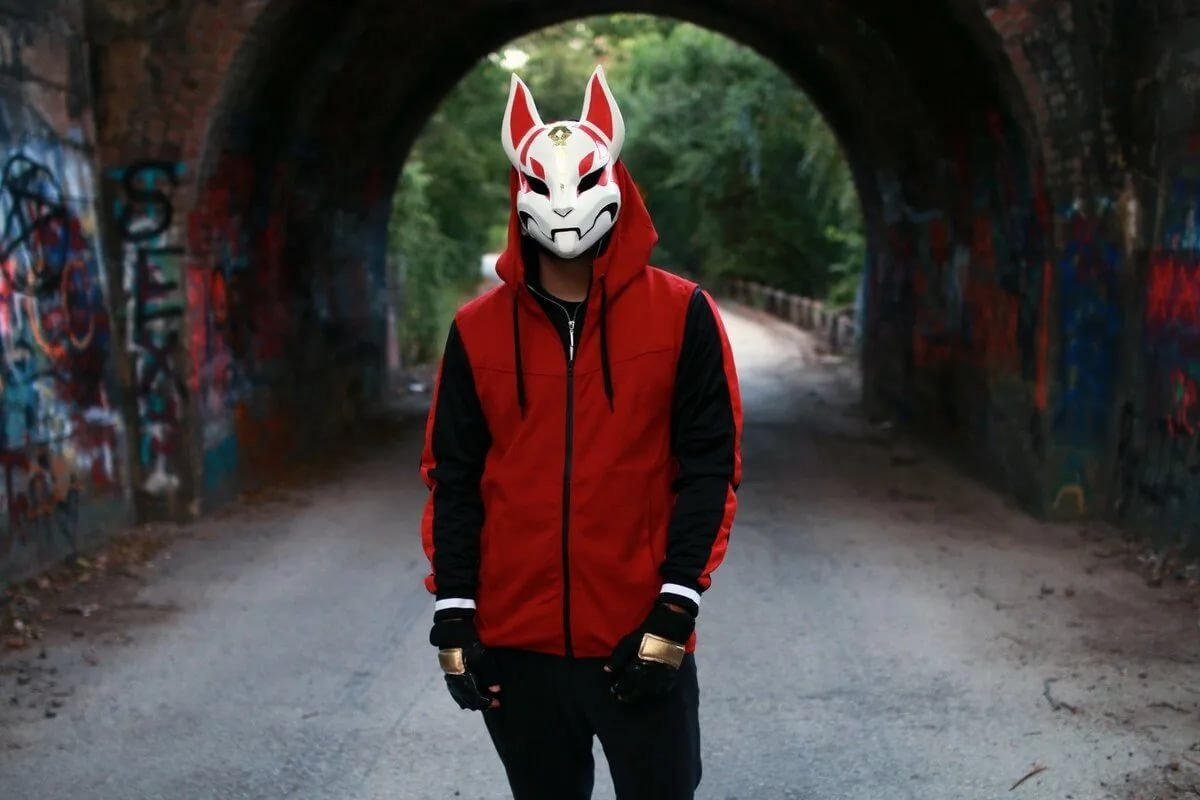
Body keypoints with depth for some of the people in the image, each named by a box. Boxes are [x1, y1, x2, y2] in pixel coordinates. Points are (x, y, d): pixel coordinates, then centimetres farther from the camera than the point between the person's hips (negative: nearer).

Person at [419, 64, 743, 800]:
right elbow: (453, 479, 5)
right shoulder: (478, 329, 3)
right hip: (515, 644, 3)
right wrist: (453, 617, 0)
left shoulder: (681, 315, -4)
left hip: (639, 640, -2)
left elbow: (710, 467, -6)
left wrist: (673, 615, -12)